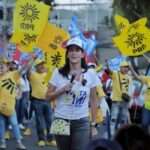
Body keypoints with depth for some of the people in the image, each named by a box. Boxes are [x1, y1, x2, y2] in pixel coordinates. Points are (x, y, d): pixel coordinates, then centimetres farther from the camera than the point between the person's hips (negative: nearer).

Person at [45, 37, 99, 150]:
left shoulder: (91, 75, -1)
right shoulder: (58, 73, -2)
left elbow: (94, 100, 7)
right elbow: (48, 97, 4)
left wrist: (93, 124, 5)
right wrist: (62, 90, -14)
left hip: (82, 123, -1)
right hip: (61, 121, 1)